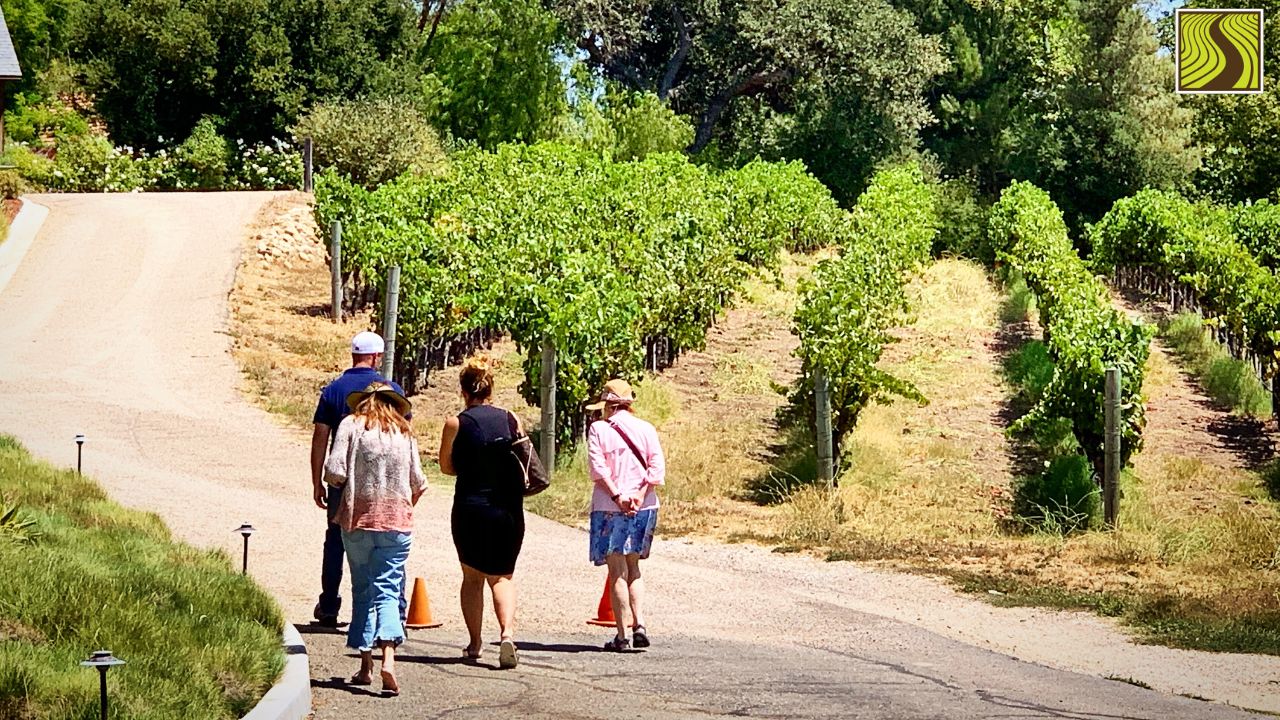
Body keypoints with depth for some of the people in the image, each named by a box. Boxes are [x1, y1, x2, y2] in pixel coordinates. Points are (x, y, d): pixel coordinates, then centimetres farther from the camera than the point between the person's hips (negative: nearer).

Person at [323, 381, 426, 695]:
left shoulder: (351, 425, 0)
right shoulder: (405, 432, 6)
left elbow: (335, 472, -9)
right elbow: (418, 483, 8)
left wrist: (335, 481, 14)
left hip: (358, 518, -1)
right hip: (397, 521, 1)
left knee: (363, 590, 11)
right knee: (388, 590, -2)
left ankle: (366, 665, 12)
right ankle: (388, 658, -23)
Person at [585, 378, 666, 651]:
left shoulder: (598, 429, -1)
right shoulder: (646, 429, 7)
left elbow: (598, 468, -11)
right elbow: (657, 468, -2)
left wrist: (617, 496, -12)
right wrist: (639, 497, -6)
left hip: (609, 507, -3)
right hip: (643, 507, 3)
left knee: (618, 572, 0)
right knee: (633, 569, 16)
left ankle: (622, 635, -1)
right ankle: (639, 624, 0)